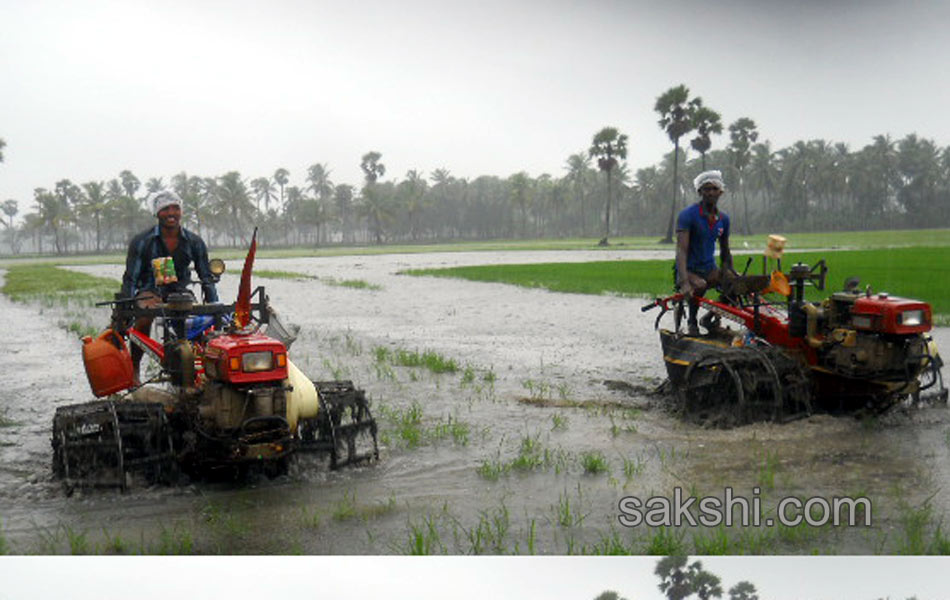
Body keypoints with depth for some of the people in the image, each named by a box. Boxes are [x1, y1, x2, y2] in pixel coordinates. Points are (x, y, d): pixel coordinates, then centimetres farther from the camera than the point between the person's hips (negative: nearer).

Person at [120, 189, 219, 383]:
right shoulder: (142, 242, -7)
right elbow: (130, 279, -8)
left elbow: (207, 278, 6)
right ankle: (133, 367, -17)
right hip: (149, 291, -2)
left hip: (180, 291, 2)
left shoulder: (194, 242, 1)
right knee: (144, 317, -34)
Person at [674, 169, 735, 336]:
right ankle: (691, 321, -7)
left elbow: (725, 251, 18)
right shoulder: (687, 215, -14)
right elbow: (681, 249, -24)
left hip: (709, 268, 6)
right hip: (688, 270, -6)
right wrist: (684, 283, -36)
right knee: (700, 285, -38)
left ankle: (709, 318, 5)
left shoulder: (723, 219, 5)